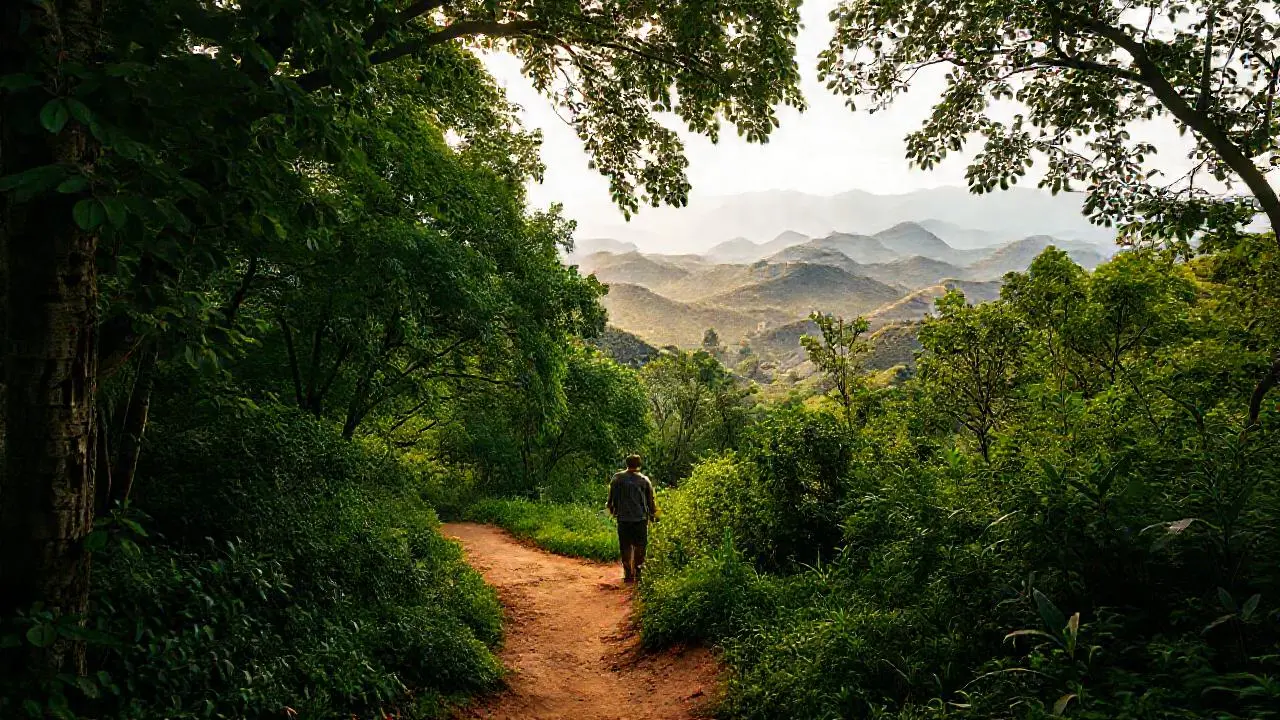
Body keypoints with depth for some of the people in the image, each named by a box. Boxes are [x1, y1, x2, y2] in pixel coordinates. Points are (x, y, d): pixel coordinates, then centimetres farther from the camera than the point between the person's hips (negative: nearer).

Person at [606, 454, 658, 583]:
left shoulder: (617, 478, 0)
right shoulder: (644, 480, 0)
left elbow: (612, 497, 4)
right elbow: (651, 500, 5)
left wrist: (611, 509, 21)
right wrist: (653, 515, 19)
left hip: (623, 518, 0)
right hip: (640, 518, 0)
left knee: (626, 547, 8)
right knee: (639, 546, 9)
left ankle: (628, 574, 9)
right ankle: (638, 573, 8)